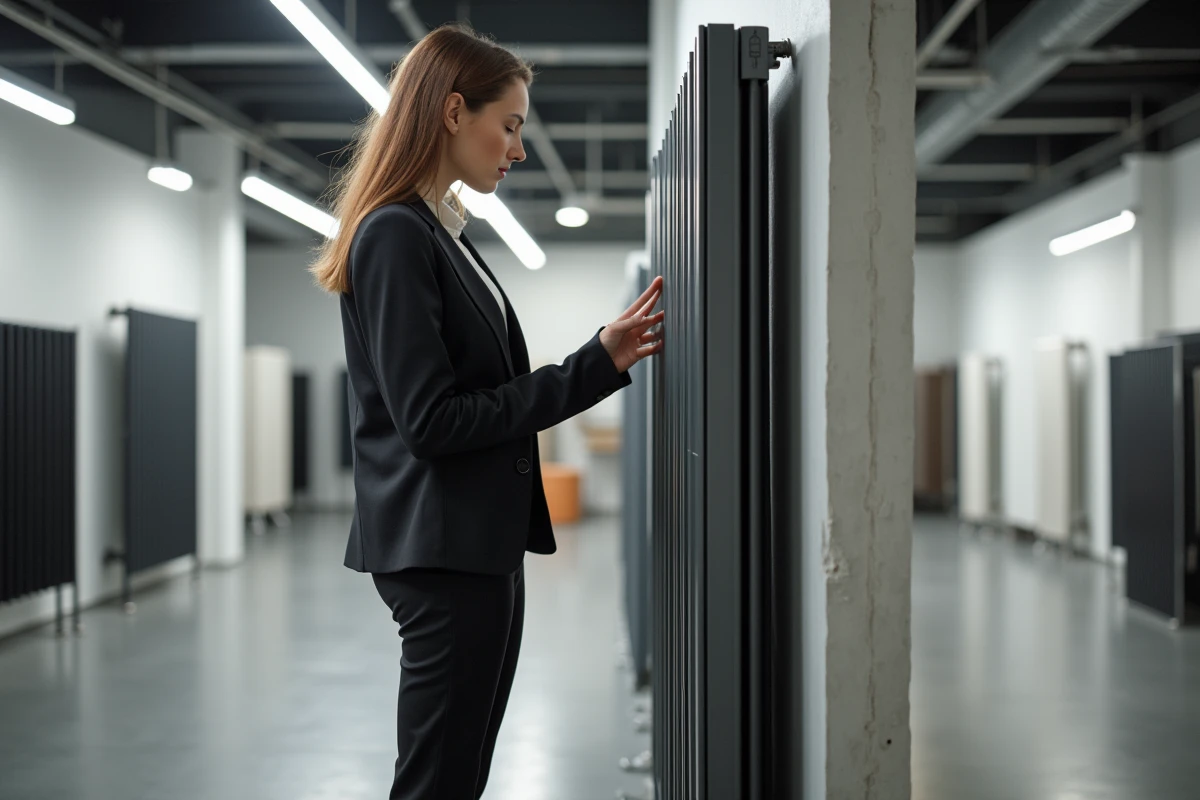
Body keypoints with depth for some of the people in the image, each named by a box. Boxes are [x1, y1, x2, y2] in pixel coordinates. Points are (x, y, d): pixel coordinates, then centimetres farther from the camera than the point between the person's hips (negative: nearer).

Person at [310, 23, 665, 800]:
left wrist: (603, 358, 3)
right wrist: (591, 374, -14)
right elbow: (431, 421, -19)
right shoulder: (396, 234, -14)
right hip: (441, 551, -10)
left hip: (481, 544, 10)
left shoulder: (445, 236, 14)